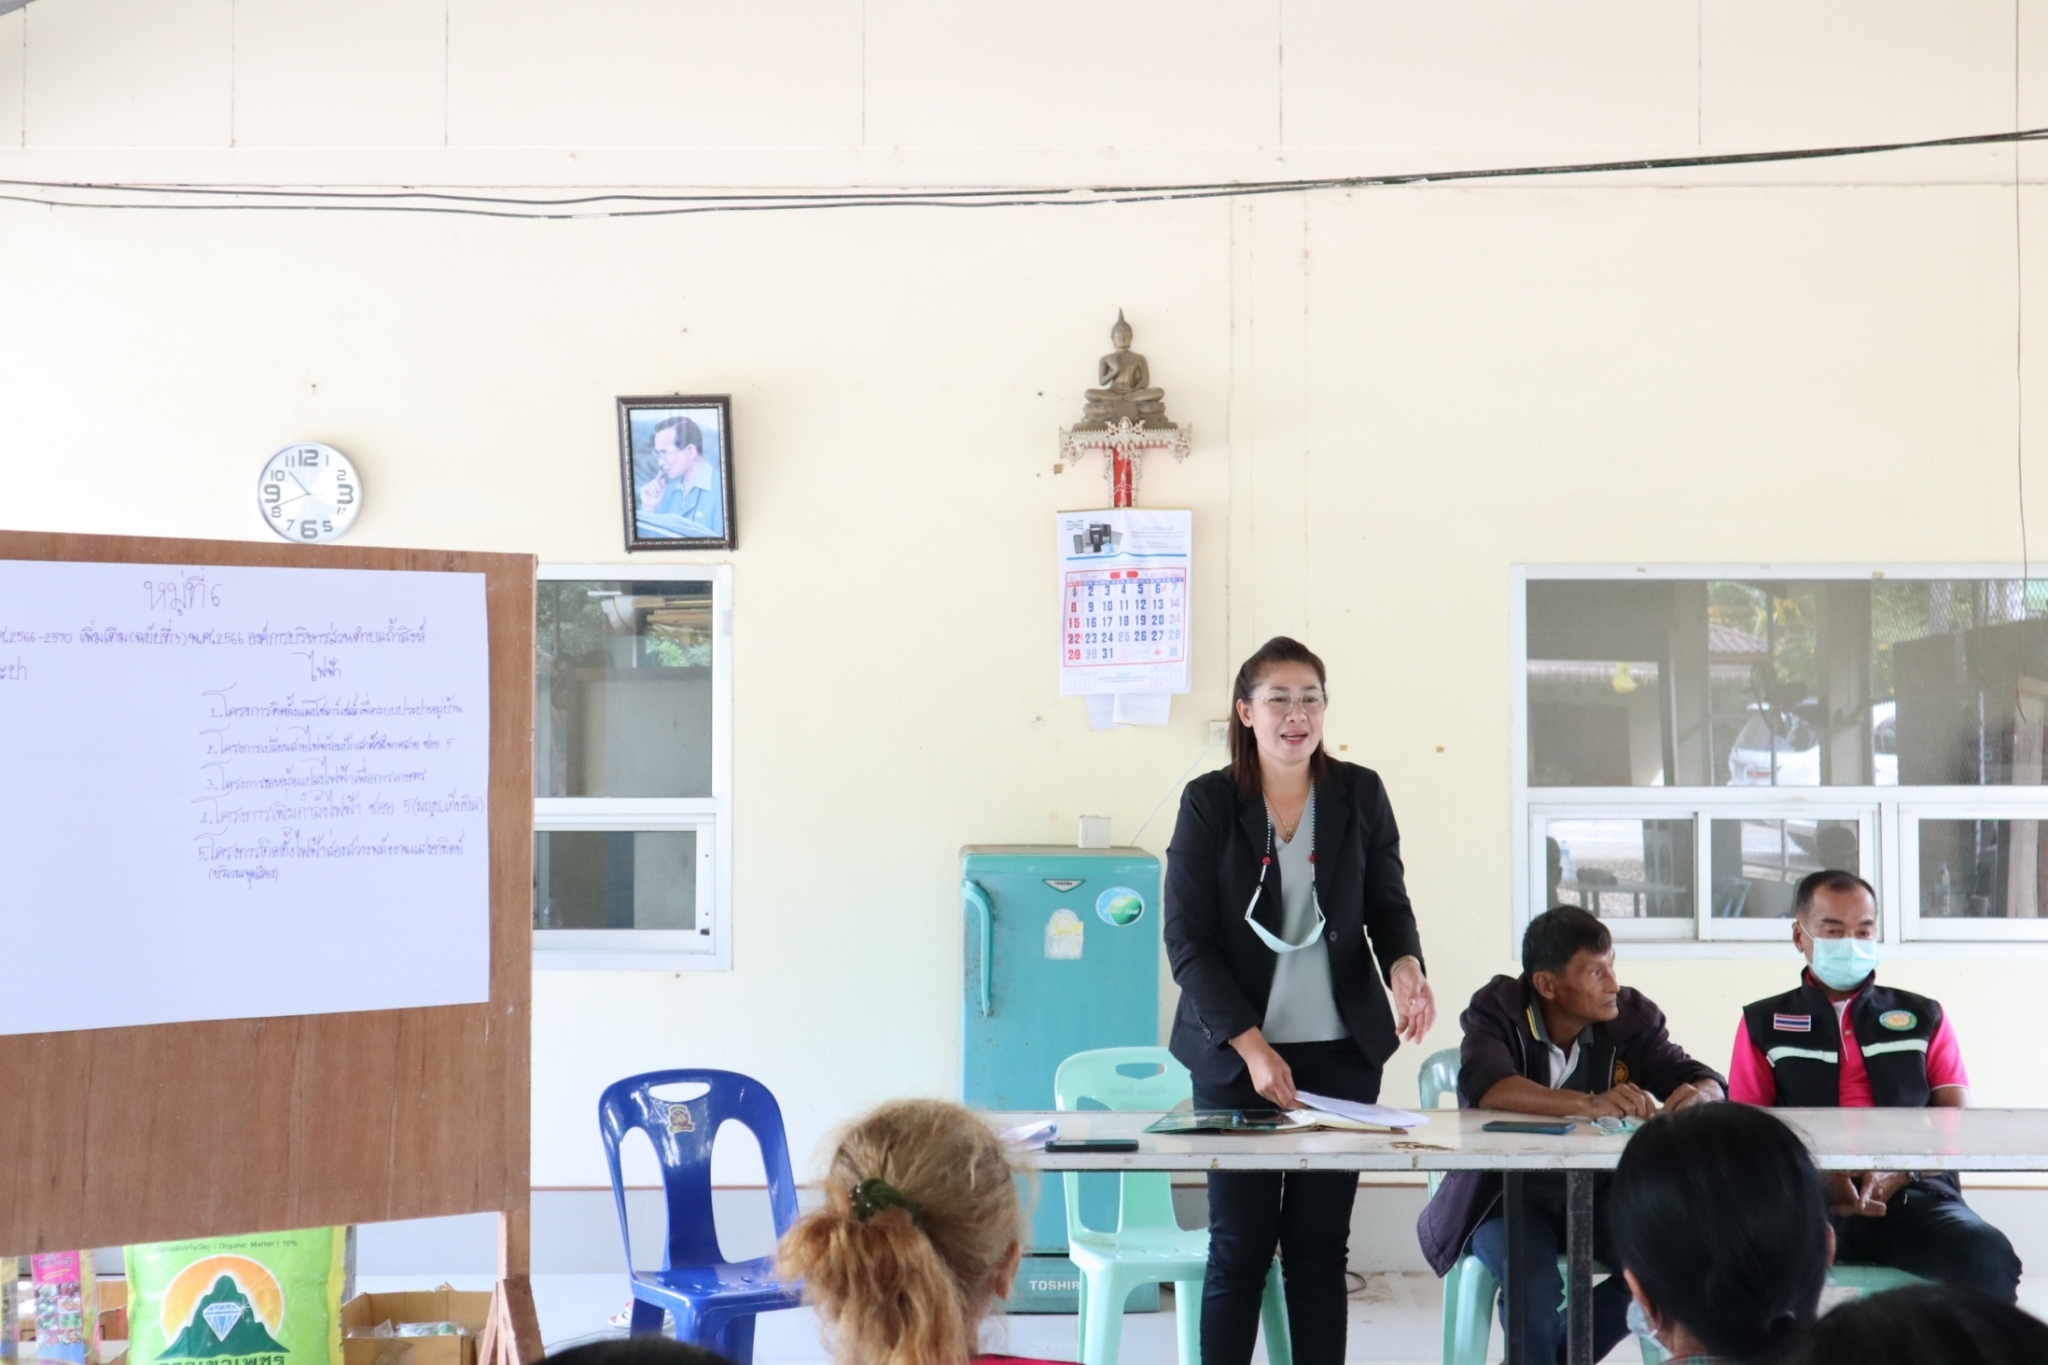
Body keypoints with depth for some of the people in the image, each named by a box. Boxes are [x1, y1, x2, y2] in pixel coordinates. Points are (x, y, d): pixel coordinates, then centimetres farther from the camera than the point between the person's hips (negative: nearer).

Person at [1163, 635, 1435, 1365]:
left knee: (1321, 1244, 6)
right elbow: (1187, 938, -5)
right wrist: (1250, 1045, -13)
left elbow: (1388, 904, 12)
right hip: (1236, 1052, -2)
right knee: (1241, 1245, 1)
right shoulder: (1208, 801, -3)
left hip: (1341, 1053, 2)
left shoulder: (1360, 793, 4)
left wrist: (1404, 965, -12)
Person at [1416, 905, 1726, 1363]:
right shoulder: (1497, 1012, -9)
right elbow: (1483, 1087, -29)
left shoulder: (1632, 1017, 1)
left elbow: (1709, 1082, -2)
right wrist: (1587, 1104, -42)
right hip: (1506, 1193, -4)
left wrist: (1698, 1095, -29)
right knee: (1535, 1285, -32)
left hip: (1600, 1193, 4)